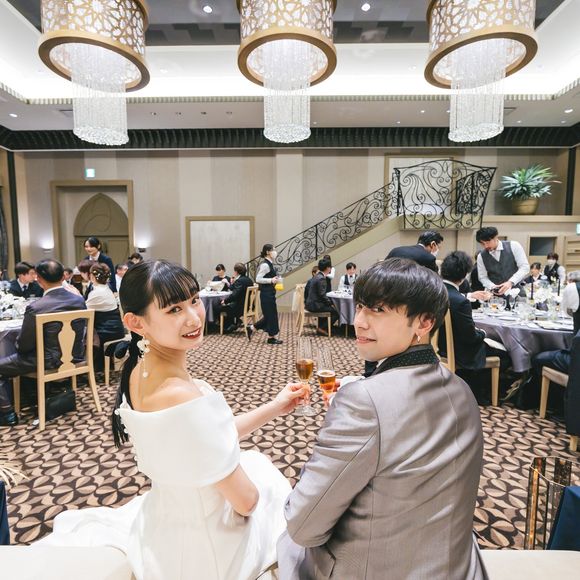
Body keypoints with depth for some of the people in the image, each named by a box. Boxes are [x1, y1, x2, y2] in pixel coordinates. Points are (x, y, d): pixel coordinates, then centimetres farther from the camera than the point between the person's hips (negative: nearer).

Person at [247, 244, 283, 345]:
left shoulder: (270, 264, 13)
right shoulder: (265, 265, -17)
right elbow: (258, 279, -21)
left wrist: (275, 279, 7)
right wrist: (271, 280, -23)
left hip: (270, 293, 10)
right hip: (266, 293, -10)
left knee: (269, 314, 15)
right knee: (271, 314, 0)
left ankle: (251, 328, 23)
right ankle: (271, 337, 13)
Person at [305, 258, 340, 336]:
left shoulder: (317, 276, 13)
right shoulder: (321, 278, -18)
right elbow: (322, 295, -20)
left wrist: (330, 302, 13)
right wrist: (330, 304, -7)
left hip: (311, 303, 10)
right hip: (315, 305, -10)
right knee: (335, 312, -5)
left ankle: (320, 327, 27)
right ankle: (322, 329, 0)